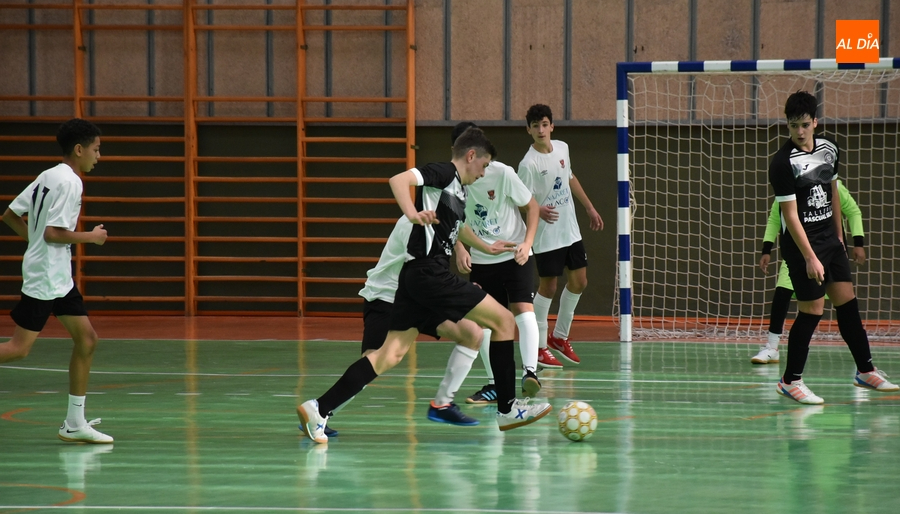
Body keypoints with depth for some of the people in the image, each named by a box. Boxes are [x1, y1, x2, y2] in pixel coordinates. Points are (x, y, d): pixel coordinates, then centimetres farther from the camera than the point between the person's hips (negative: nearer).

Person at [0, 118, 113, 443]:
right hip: (45, 277, -10)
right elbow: (52, 232, -21)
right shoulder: (69, 182, -14)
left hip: (59, 277, 10)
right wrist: (91, 237, -9)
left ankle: (75, 424, 9)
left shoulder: (47, 177, 13)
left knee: (87, 339, 7)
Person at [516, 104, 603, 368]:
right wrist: (539, 211, -40)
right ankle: (539, 346, 10)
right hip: (546, 235, -7)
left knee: (578, 282, 11)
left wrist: (589, 207, 23)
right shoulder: (529, 164, -19)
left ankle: (560, 337, 28)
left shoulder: (562, 148, 3)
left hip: (571, 231, 7)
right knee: (548, 287, -2)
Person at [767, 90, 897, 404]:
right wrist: (810, 259, -23)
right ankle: (790, 381, 5)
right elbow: (790, 215, -20)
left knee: (847, 304, 8)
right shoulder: (783, 163, -19)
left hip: (830, 238, 7)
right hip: (801, 243, -7)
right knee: (811, 311, -6)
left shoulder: (829, 149, 2)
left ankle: (866, 371, 19)